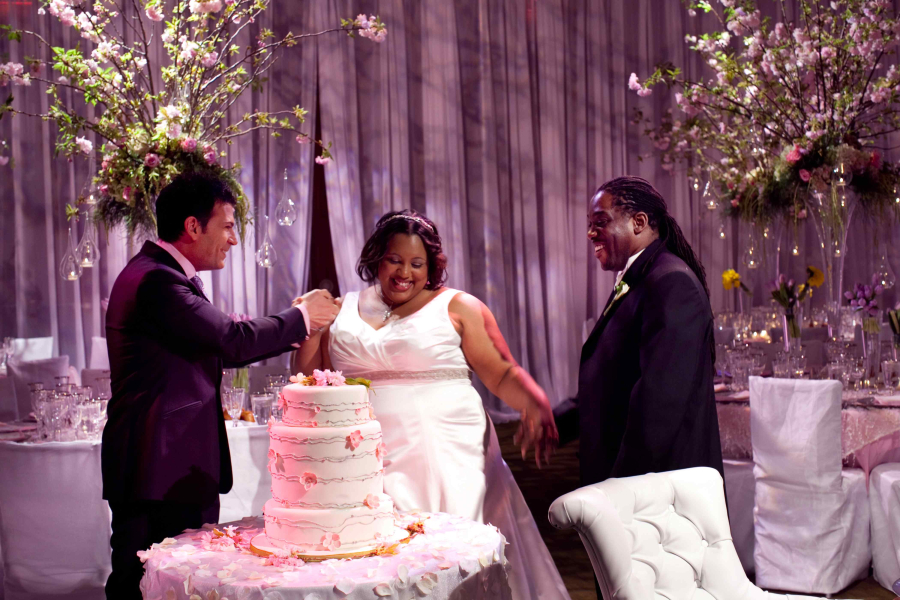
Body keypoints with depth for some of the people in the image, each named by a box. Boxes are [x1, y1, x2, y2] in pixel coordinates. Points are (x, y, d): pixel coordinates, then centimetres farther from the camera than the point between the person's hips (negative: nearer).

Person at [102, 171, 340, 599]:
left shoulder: (162, 275, 17)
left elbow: (217, 350, 19)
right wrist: (301, 317, -5)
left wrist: (295, 329, 15)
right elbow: (234, 340, -20)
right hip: (161, 471, -10)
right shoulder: (156, 280, -16)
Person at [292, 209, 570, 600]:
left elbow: (503, 374, 1)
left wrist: (535, 403, -18)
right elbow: (308, 379, 20)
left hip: (446, 458, -2)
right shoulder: (344, 312, 14)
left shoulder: (456, 307, 5)